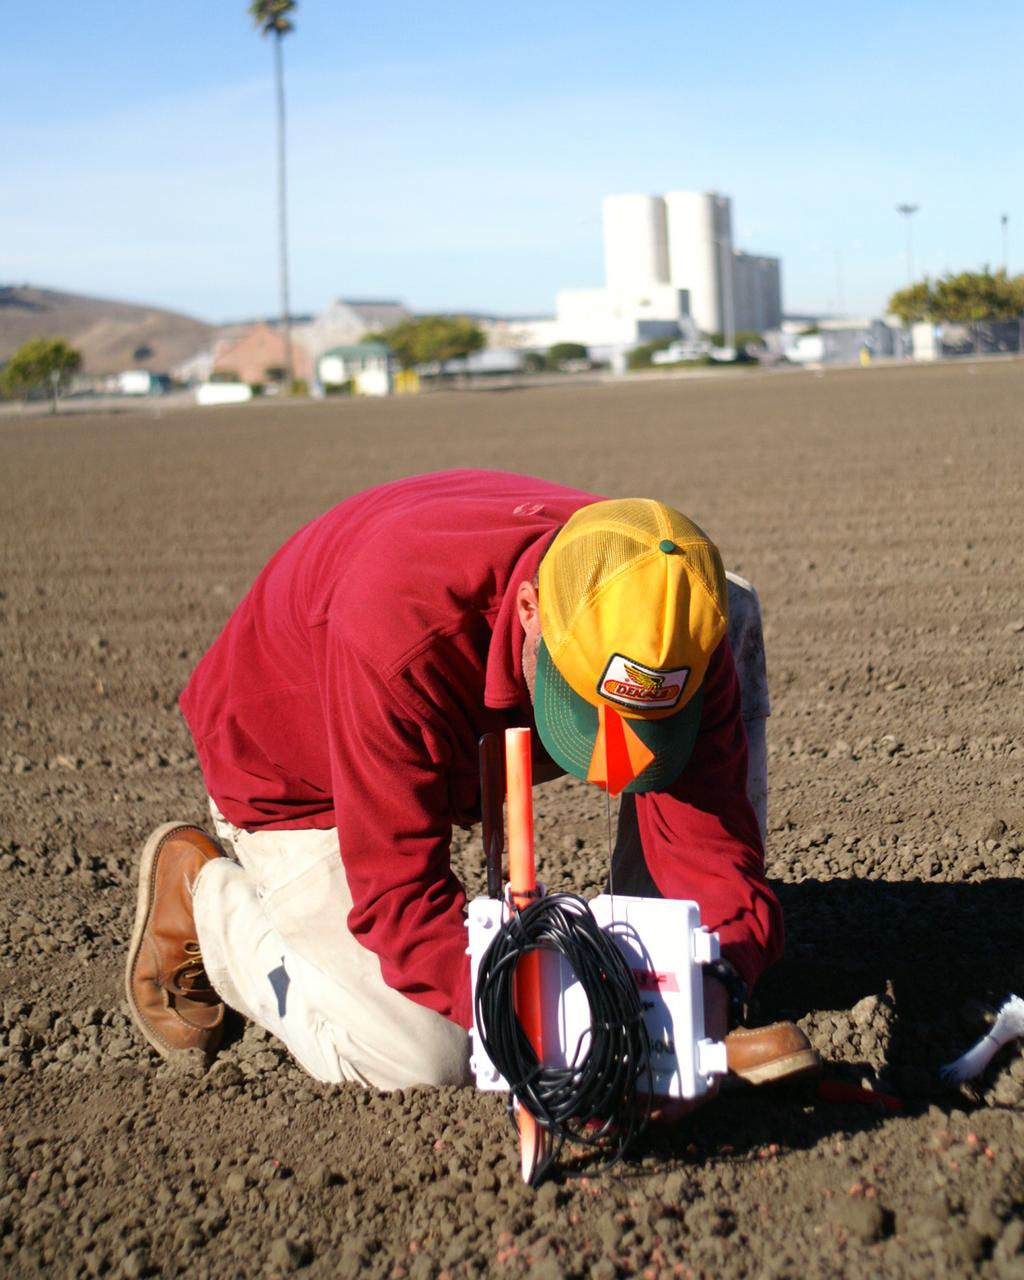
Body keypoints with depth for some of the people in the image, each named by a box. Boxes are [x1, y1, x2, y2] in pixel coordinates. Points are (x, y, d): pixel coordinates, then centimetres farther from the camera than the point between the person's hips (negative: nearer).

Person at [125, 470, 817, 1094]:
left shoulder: (672, 637, -30)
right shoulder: (401, 626, -44)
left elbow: (708, 838, -25)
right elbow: (399, 893, -37)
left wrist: (712, 984, -45)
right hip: (299, 776, -5)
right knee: (427, 1055, -22)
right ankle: (207, 890, 5)